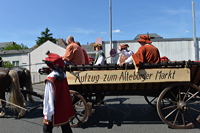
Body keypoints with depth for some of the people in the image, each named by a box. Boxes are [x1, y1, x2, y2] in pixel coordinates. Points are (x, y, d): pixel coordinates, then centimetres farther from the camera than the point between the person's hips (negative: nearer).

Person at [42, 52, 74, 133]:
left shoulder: (50, 79, -21)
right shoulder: (63, 75, -1)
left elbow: (49, 98, -21)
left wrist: (47, 114, -16)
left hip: (54, 112, -6)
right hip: (64, 110, 7)